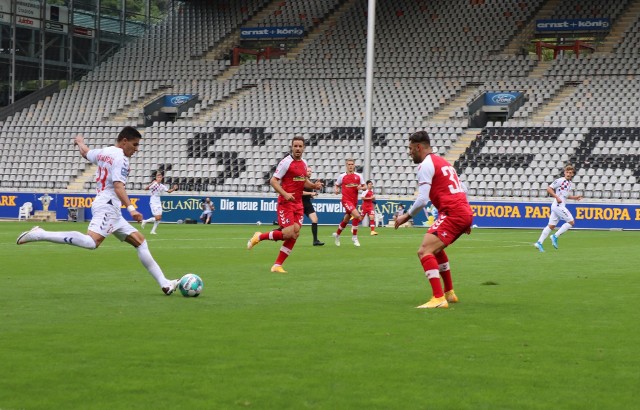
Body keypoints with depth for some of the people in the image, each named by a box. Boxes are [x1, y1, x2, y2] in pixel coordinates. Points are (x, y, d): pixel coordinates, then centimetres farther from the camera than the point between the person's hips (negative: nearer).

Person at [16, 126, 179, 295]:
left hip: (111, 211, 11)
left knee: (139, 241, 11)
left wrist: (79, 141, 62)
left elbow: (85, 152, 39)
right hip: (107, 206, -11)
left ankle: (164, 283, 7)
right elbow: (118, 186, -20)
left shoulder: (104, 152, 19)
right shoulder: (121, 158, -8)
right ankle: (39, 235, -26)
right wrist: (131, 208, -30)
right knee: (92, 242, -31)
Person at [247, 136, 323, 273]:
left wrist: (314, 185, 4)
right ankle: (259, 237, 7)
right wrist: (285, 194, -25)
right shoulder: (286, 162, -11)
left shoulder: (304, 163, 12)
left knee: (295, 233, -2)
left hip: (298, 204, 7)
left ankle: (277, 265, 5)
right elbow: (273, 181, -13)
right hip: (286, 203, -7)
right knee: (289, 233, -15)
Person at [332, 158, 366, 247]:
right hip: (346, 200, -4)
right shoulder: (342, 176, 0)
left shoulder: (358, 176, 5)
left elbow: (365, 187, 9)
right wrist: (336, 190, -11)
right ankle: (354, 237, -8)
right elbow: (336, 186, 11)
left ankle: (337, 234, 36)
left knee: (346, 220, 13)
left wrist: (361, 188, -13)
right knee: (357, 216, -23)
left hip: (354, 201, 4)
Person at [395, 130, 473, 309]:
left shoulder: (426, 165, -6)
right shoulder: (442, 162, 23)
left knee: (424, 251, -17)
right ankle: (449, 293, 36)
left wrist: (407, 216, -2)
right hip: (465, 212, 10)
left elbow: (422, 200, -15)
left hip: (452, 214, -10)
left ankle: (438, 299, -27)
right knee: (436, 249, 29)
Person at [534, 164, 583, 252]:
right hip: (558, 205, -9)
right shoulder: (560, 181, -8)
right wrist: (557, 197, -20)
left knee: (551, 225, 6)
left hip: (561, 206, 9)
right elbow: (549, 189, -11)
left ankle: (539, 242, 4)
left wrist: (574, 197, 18)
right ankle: (555, 236, -5)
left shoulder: (570, 184, 17)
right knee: (571, 222, -9)